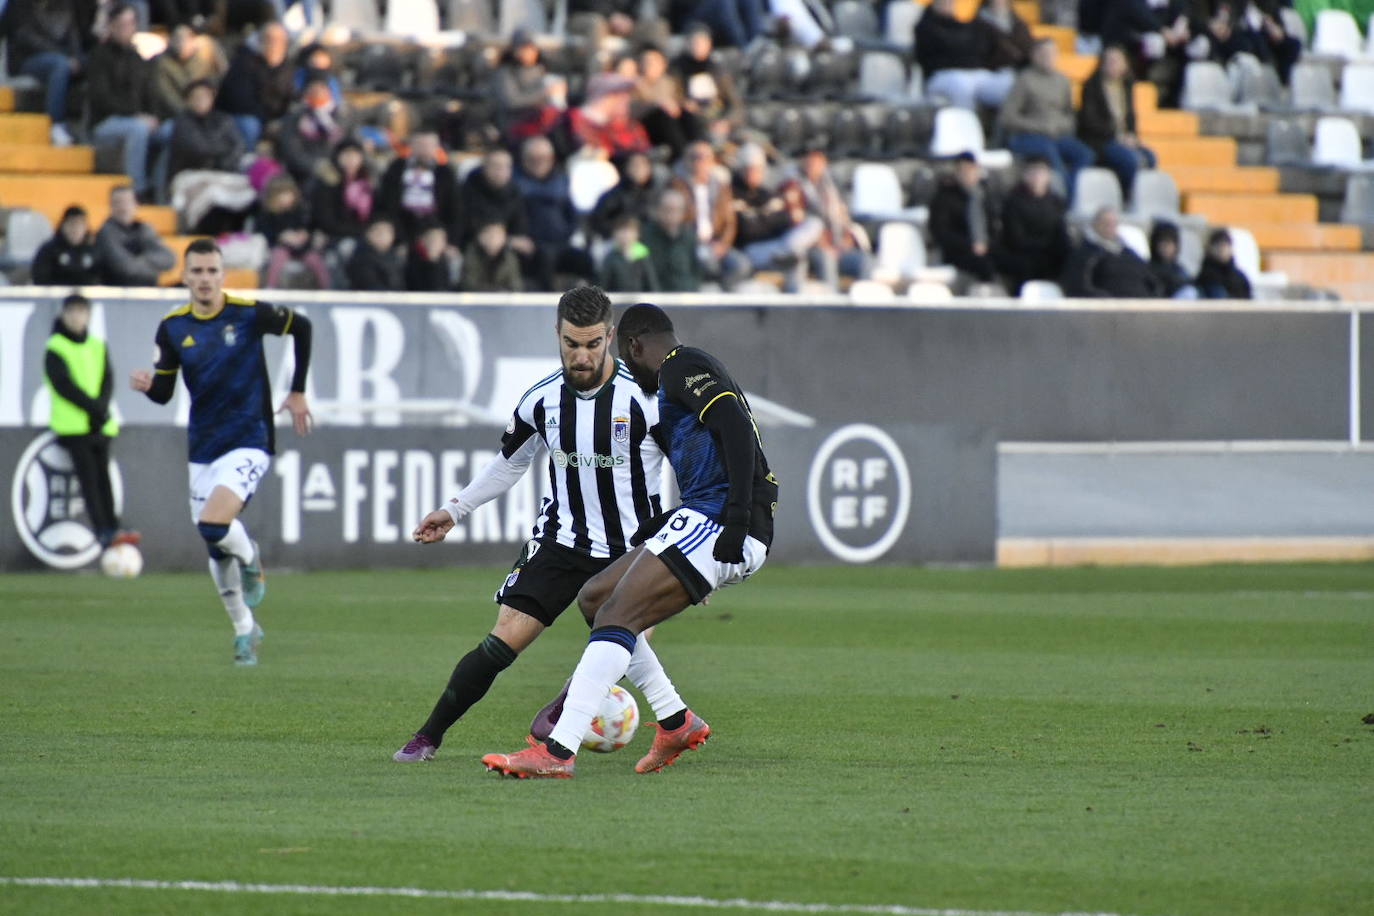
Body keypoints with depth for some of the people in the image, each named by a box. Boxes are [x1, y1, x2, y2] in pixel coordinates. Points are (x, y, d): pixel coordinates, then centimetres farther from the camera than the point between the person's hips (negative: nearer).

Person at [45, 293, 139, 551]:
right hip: (73, 424, -5)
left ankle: (112, 529, -1)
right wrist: (94, 408, -14)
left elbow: (108, 380, 7)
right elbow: (64, 385, -11)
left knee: (103, 477, 1)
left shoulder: (98, 346, 14)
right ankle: (103, 532, -16)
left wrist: (101, 407, -11)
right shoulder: (55, 349, -2)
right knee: (89, 477, -11)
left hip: (100, 423, 5)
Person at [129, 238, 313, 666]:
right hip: (202, 449, 5)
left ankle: (250, 559, 9)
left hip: (248, 442, -5)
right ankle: (244, 629, 28)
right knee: (216, 551, 9)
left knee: (213, 525, -25)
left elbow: (301, 327, 6)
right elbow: (164, 392, 6)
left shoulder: (249, 314, -10)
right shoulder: (172, 327, 0)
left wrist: (298, 392, 8)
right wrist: (147, 385, -18)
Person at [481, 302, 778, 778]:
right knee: (593, 598, 14)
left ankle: (559, 751, -28)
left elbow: (736, 429, -19)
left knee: (616, 613, -19)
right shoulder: (692, 370, 27)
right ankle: (676, 723, 14)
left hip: (719, 523, -10)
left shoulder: (682, 366, -4)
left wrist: (737, 514, -26)